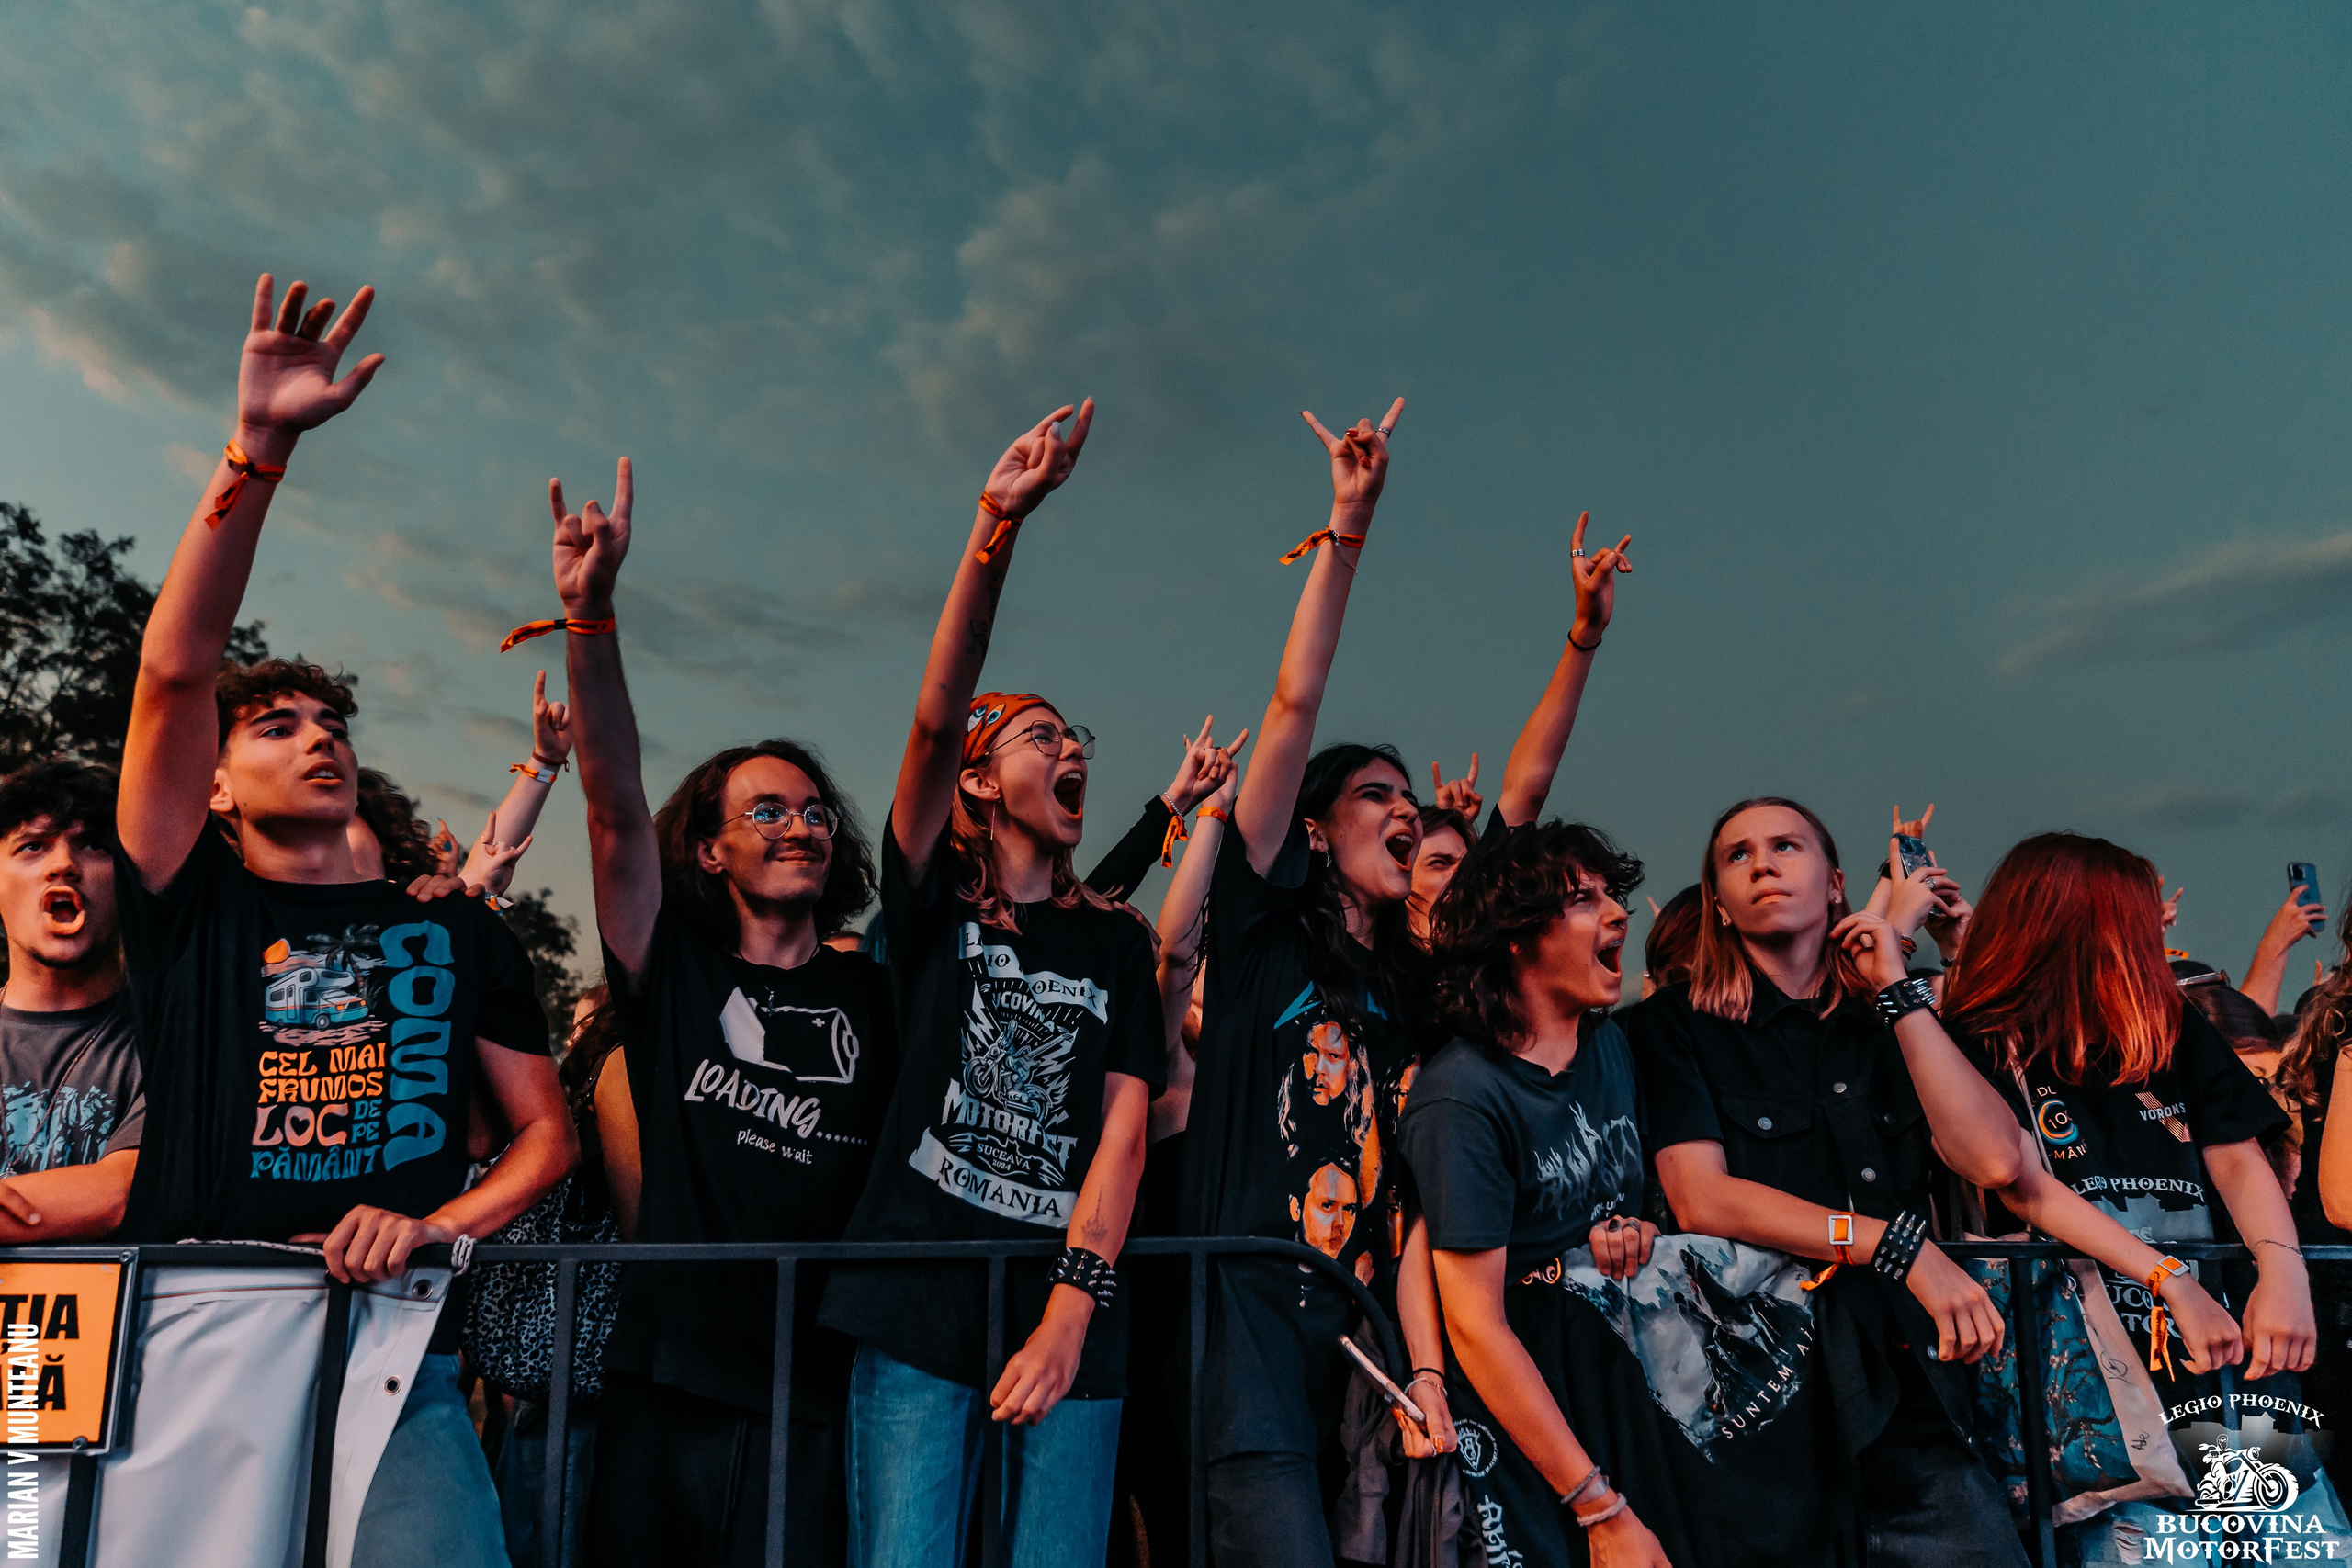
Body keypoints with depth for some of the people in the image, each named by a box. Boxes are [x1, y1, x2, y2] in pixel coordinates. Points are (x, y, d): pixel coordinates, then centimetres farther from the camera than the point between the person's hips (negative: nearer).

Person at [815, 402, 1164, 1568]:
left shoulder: (1115, 941, 13)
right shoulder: (935, 904, 7)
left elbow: (1125, 1120, 2)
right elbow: (933, 718, -8)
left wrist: (1073, 1303, -11)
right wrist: (996, 526, -19)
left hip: (1069, 1303, 2)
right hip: (920, 1296, -2)